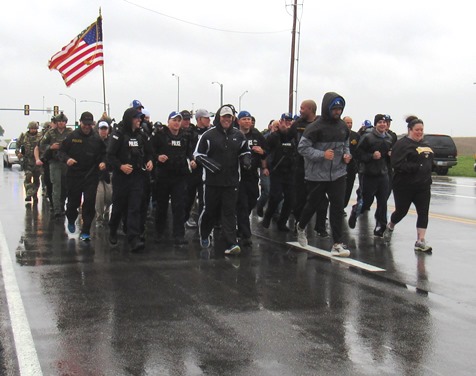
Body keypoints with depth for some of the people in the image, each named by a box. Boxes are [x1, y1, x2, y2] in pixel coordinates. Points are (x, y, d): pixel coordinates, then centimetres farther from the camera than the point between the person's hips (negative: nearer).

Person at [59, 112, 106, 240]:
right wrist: (67, 159, -19)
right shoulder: (72, 136, -3)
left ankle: (85, 231, 1)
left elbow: (104, 153, 11)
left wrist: (103, 162, -10)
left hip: (91, 176, 0)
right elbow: (61, 151, 1)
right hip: (74, 175, 0)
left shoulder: (97, 138, 1)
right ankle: (71, 221, 44)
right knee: (73, 201, 13)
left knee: (89, 203, -7)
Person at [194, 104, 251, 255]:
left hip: (231, 181, 2)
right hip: (212, 180, -2)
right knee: (210, 210, 8)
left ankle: (231, 244, -5)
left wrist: (246, 159, 0)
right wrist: (209, 163, -16)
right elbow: (197, 154, -1)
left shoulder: (238, 135, 7)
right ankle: (204, 235, 35)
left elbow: (245, 151, 21)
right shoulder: (209, 135, -4)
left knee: (230, 212, -2)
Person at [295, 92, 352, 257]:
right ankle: (301, 227, 42)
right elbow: (302, 147, -14)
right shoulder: (315, 127, -13)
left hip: (338, 173, 4)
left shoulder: (343, 127, 6)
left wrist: (347, 154, 2)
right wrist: (322, 155, -22)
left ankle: (337, 244, 0)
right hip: (317, 175, -4)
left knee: (338, 207, -3)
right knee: (313, 204, 12)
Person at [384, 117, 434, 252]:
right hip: (404, 186, -6)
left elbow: (429, 162, 24)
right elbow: (398, 164, -20)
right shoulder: (402, 144, -10)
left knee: (423, 213, -3)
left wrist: (428, 180, 12)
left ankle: (420, 241, -2)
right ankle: (390, 226, 38)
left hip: (423, 186, 6)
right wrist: (416, 167, -23)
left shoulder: (424, 145, 15)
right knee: (401, 211, 7)